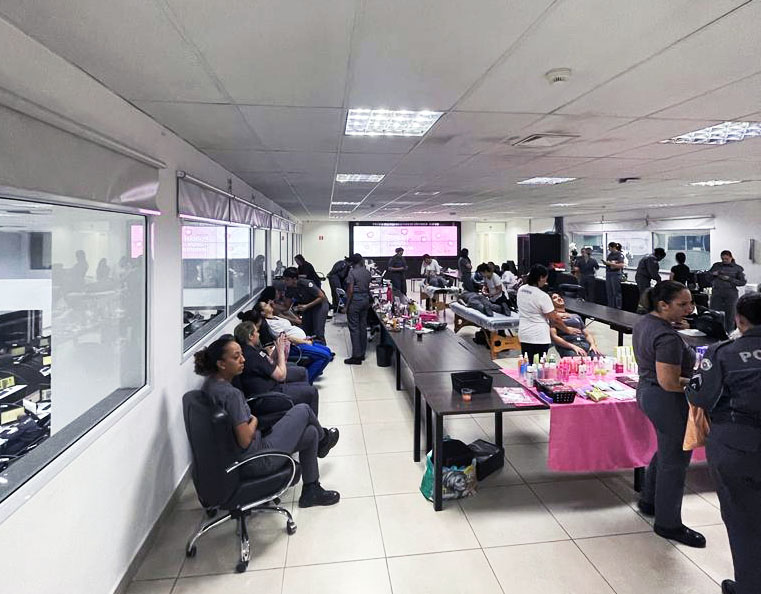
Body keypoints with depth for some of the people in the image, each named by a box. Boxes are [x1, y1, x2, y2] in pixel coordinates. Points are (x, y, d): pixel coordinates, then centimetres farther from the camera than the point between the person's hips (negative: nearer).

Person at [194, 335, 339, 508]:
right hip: (254, 462, -9)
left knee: (311, 433, 19)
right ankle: (323, 438, 36)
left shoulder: (210, 383, -1)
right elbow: (245, 440, -27)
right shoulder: (230, 394, -30)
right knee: (303, 410, 4)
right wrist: (254, 421, -8)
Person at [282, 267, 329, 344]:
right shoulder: (288, 288, -10)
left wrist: (307, 306, -28)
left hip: (319, 304, -6)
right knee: (307, 332, 3)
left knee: (318, 334, -13)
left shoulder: (306, 284, -28)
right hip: (305, 305, 7)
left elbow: (322, 297, -23)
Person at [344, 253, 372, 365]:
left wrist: (347, 305, -11)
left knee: (354, 328, -3)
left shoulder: (352, 272, -13)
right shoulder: (367, 272, 7)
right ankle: (362, 353, 20)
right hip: (365, 300, 7)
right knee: (363, 326, 12)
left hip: (355, 301, -7)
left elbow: (350, 291, -16)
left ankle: (356, 356, -3)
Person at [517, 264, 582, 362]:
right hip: (540, 336, -6)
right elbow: (555, 319, -11)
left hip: (523, 333, 6)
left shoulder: (521, 290, 2)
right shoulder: (542, 296, -17)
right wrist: (568, 330, 3)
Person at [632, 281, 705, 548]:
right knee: (674, 460, 5)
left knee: (666, 451, 26)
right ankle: (668, 524, 21)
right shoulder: (668, 337, -27)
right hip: (667, 401, -10)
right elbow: (669, 382, -28)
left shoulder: (644, 323, 4)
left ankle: (649, 501, 42)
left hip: (647, 391, 10)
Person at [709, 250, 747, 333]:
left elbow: (743, 282, 3)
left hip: (730, 294, -1)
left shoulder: (738, 268, 7)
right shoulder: (716, 265, 11)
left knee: (730, 314, 2)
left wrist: (729, 279, -9)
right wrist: (713, 273, -5)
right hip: (716, 293, 1)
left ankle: (729, 333, 12)